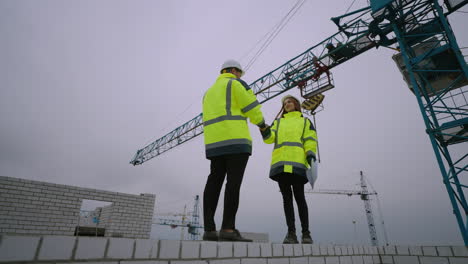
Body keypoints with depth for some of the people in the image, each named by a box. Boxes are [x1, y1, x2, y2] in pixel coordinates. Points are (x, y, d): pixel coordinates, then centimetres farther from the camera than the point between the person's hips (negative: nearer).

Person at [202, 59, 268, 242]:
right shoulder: (236, 84, 6)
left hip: (215, 142, 7)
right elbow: (252, 108, -1)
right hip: (235, 139, -7)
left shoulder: (210, 92, 28)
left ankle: (209, 230, -4)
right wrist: (261, 123, 18)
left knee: (214, 182, -1)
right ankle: (228, 229, -17)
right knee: (234, 182, -12)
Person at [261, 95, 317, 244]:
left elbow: (310, 140, 8)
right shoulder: (278, 122, 28)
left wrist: (311, 154, -11)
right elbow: (270, 138, 10)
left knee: (299, 196, -6)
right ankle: (291, 233, 2)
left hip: (297, 163, -2)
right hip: (280, 163, 2)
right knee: (286, 196, 0)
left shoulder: (305, 121, 23)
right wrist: (264, 130, -12)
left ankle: (306, 233, 2)